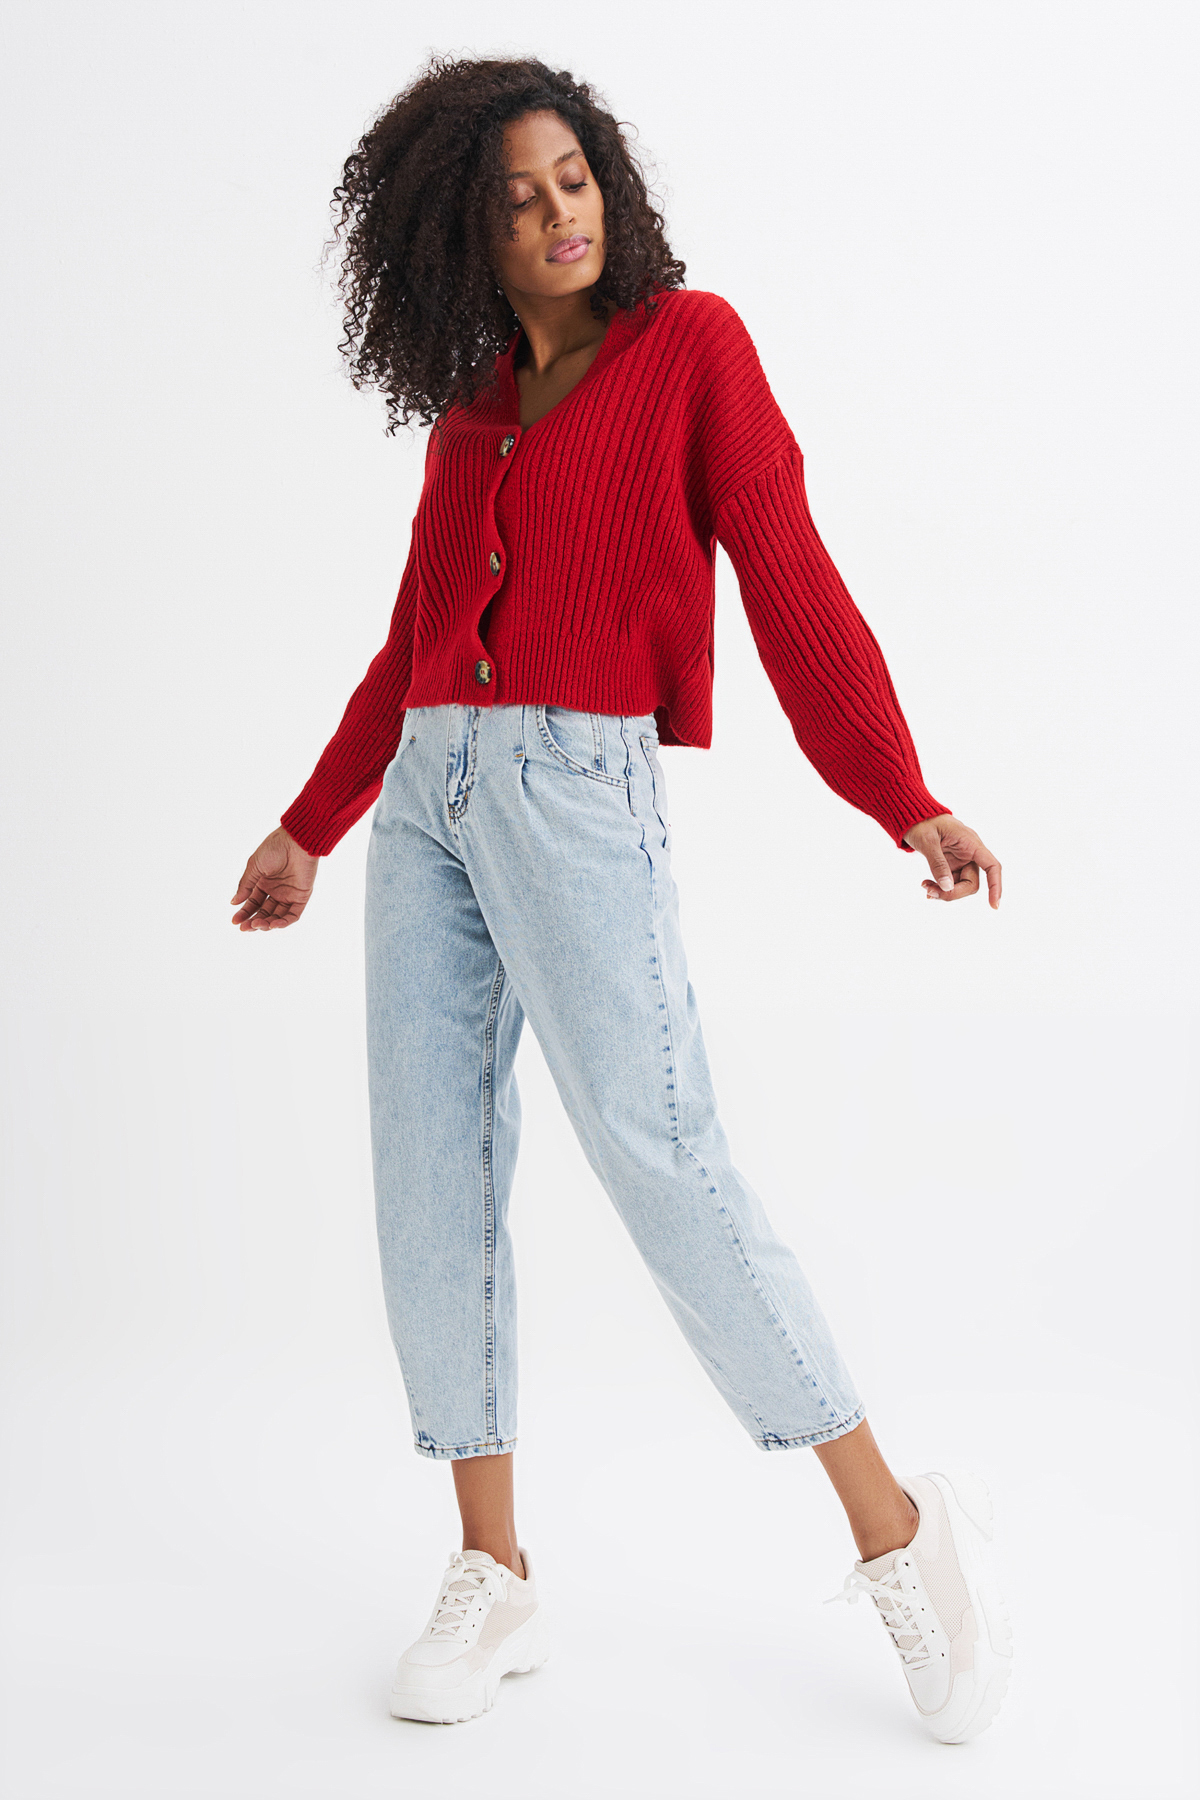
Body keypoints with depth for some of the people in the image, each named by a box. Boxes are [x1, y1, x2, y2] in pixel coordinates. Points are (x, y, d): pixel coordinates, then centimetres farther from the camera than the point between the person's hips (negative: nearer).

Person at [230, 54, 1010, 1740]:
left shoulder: (690, 342, 4)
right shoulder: (469, 413, 18)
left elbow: (789, 575, -4)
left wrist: (909, 802, -13)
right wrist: (309, 830, 27)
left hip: (578, 788, -6)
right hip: (429, 795, 6)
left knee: (660, 1157, -13)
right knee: (432, 1171, 1)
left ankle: (899, 1529, 0)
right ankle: (492, 1579, 10)